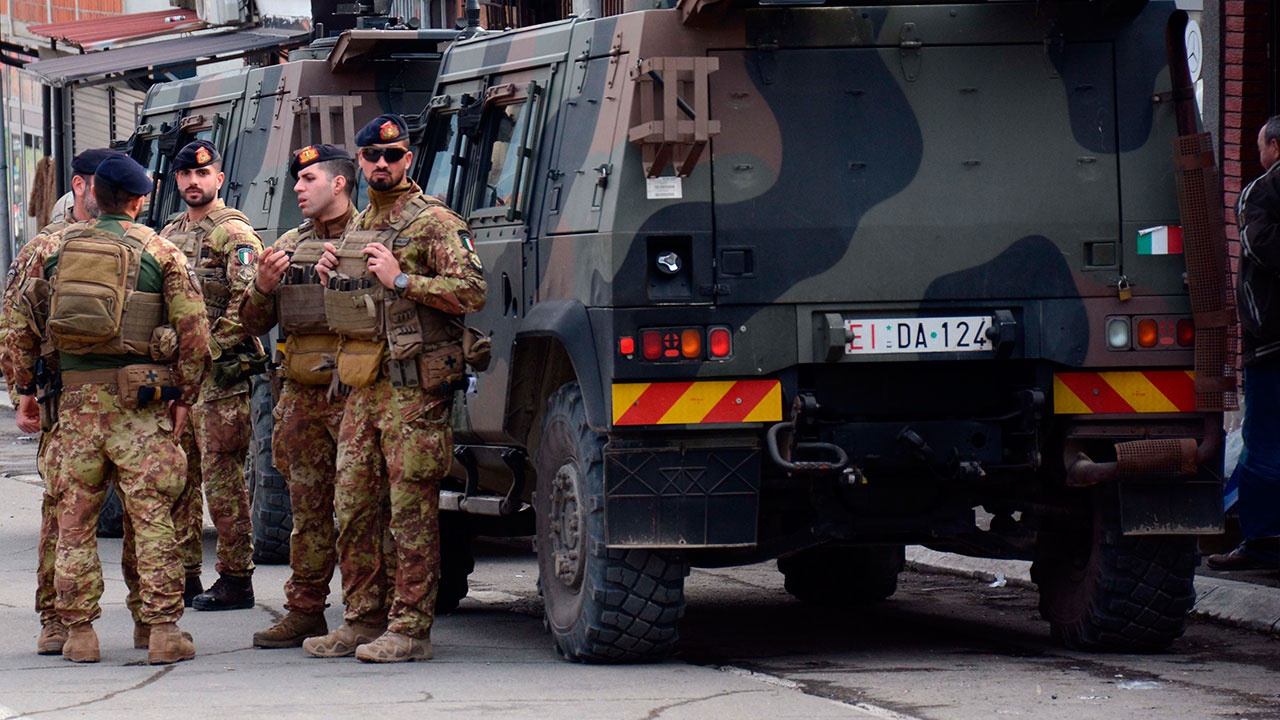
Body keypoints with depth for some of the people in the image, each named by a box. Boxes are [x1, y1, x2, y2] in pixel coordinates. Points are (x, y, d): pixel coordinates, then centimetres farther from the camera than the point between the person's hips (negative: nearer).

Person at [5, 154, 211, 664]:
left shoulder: (58, 248, 8)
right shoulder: (158, 251, 0)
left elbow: (21, 327, 9)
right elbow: (193, 330, -4)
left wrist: (25, 390, 16)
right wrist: (183, 395, 4)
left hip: (75, 398, 2)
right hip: (139, 402, -2)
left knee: (74, 518, 9)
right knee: (152, 515, 0)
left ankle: (78, 631, 9)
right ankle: (162, 629, -3)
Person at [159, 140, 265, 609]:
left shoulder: (234, 233, -5)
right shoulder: (170, 235, 18)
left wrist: (210, 348, -17)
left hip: (219, 373, -8)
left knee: (222, 478, -7)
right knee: (179, 478, 10)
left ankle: (236, 580, -4)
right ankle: (182, 574, 16)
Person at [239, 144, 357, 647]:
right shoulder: (287, 247, 18)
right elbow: (253, 324, 18)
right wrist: (262, 287, 0)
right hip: (300, 394, 6)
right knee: (308, 509, 9)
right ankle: (304, 611, 13)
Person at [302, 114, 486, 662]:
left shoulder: (434, 222, -4)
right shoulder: (357, 227, 20)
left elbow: (472, 292, -15)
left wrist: (401, 280, -17)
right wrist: (330, 277, 10)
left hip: (414, 387, -8)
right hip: (362, 387, 8)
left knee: (412, 509, -6)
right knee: (353, 507, 8)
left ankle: (410, 629, -5)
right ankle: (363, 620, 16)